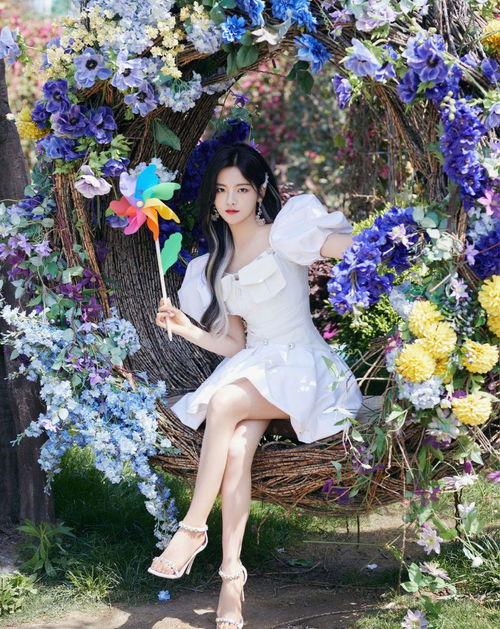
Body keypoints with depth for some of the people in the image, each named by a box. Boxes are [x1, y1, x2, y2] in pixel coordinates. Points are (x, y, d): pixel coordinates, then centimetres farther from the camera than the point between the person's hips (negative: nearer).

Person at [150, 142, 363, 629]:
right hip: (250, 368, 5)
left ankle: (193, 528, -24)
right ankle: (231, 572, -30)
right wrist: (187, 328, 1)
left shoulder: (285, 234, -2)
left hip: (303, 366, -4)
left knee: (224, 403, -33)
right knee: (238, 445, -28)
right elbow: (234, 344, 15)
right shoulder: (214, 267, 17)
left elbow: (361, 248, -16)